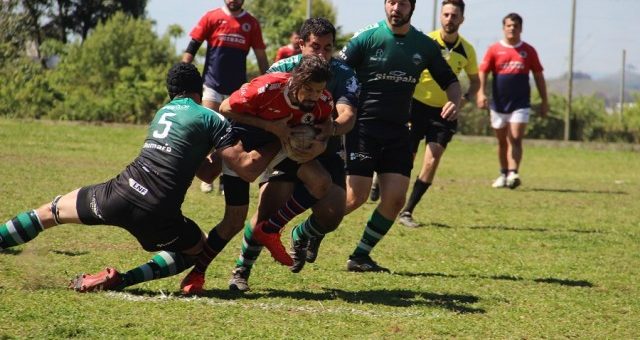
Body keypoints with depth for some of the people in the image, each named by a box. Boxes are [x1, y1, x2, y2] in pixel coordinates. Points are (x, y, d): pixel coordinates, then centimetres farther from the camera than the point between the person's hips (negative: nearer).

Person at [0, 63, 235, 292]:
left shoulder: (162, 112, 24)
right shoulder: (210, 118, 6)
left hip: (121, 194, 5)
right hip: (158, 216, -5)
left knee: (52, 211, 26)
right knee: (199, 249, 21)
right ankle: (122, 280, 3)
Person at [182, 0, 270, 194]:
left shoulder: (251, 24, 3)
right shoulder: (211, 18, -1)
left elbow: (261, 58, 7)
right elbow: (191, 50, 0)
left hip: (238, 89, 2)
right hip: (212, 86, -2)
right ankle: (207, 175, 5)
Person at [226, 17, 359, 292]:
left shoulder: (343, 74, -12)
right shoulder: (282, 70, -11)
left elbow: (348, 115, -26)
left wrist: (332, 128, -50)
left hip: (326, 154, 1)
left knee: (332, 213, -19)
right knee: (269, 208, -22)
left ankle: (302, 235, 19)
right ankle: (241, 271, 0)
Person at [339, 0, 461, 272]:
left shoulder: (425, 46, 6)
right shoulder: (366, 38, -6)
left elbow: (449, 81, 16)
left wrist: (454, 101, -6)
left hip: (398, 131, 4)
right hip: (363, 126, -4)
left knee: (395, 199, -6)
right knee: (355, 197, -11)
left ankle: (360, 256, 10)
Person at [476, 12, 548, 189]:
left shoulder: (528, 51, 4)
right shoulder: (494, 50, 2)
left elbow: (538, 76, 9)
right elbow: (483, 72, -3)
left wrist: (544, 101, 8)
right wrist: (481, 92, -19)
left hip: (520, 104, -1)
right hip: (499, 104, 1)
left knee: (515, 140, -15)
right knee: (502, 141, 12)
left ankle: (513, 174, -24)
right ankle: (503, 174, 26)